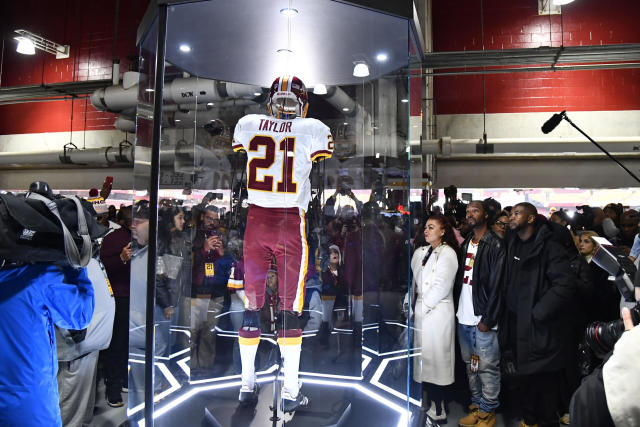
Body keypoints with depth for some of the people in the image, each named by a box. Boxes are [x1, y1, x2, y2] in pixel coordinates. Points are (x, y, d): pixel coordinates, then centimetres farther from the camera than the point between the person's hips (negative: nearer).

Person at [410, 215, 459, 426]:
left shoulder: (448, 253, -8)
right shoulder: (420, 252, 12)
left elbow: (440, 287, -14)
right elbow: (413, 280, 11)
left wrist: (422, 307, -11)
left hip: (438, 312, -6)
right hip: (421, 312, 6)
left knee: (436, 358, 1)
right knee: (423, 358, 13)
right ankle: (426, 402, 27)